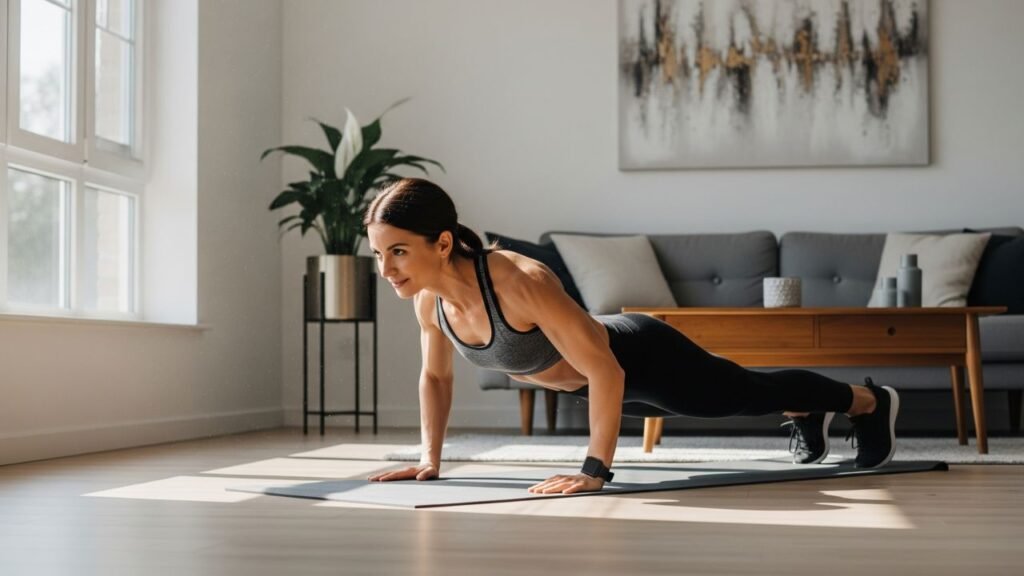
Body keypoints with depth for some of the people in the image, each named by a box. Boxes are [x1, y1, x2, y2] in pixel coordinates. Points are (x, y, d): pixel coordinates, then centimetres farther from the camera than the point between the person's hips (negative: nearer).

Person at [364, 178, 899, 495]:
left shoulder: (520, 282, -42)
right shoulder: (428, 296, -20)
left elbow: (606, 372, -39)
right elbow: (435, 375, 1)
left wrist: (595, 470, -39)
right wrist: (430, 457, -4)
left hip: (641, 359, -7)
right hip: (598, 373, 7)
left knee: (747, 392, 20)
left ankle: (869, 400, 49)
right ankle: (807, 413, 64)